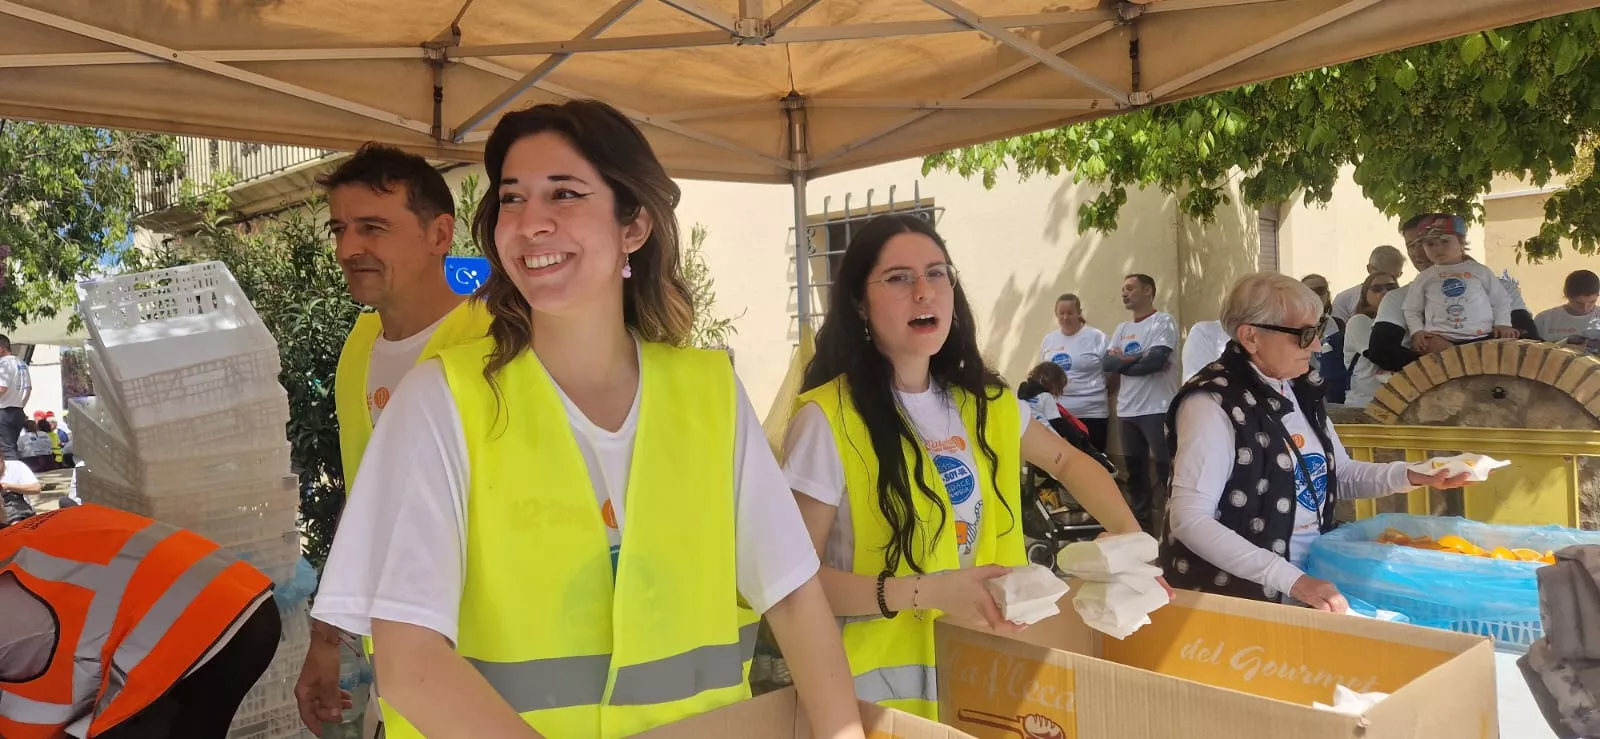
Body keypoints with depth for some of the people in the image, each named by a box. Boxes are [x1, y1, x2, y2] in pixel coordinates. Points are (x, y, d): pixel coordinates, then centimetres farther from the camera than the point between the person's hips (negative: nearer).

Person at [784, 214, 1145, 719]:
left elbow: (1068, 462, 18)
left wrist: (1132, 540, 2)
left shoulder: (983, 403, 1)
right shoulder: (829, 418, -17)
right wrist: (925, 591, -27)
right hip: (883, 681, -5)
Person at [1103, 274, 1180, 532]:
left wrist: (1122, 361, -6)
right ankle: (1142, 523, 25)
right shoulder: (1122, 329, 15)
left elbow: (1155, 360, -19)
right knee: (1134, 470, 13)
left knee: (1165, 469, -3)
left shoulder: (1163, 322, -5)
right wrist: (1136, 359, -12)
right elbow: (1106, 362, 2)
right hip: (1127, 410, 7)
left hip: (1157, 409, -7)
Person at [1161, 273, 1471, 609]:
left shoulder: (1302, 390, 7)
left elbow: (1339, 474, 19)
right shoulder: (1213, 404, -19)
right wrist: (1291, 580, -28)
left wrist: (1410, 476, 2)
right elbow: (1189, 519, -24)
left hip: (1311, 576, 8)